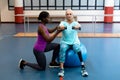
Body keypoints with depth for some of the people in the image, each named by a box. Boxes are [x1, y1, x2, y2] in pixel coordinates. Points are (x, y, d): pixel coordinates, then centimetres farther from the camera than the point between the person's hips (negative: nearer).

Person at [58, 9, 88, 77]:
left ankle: (83, 68, -28)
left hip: (75, 41, 0)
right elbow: (60, 26, -21)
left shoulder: (75, 23, 3)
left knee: (77, 49, -32)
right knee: (62, 49, -32)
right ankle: (61, 69, -33)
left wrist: (77, 27, -48)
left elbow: (79, 25, -22)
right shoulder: (63, 22, 4)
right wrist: (62, 27, -47)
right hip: (65, 42, 0)